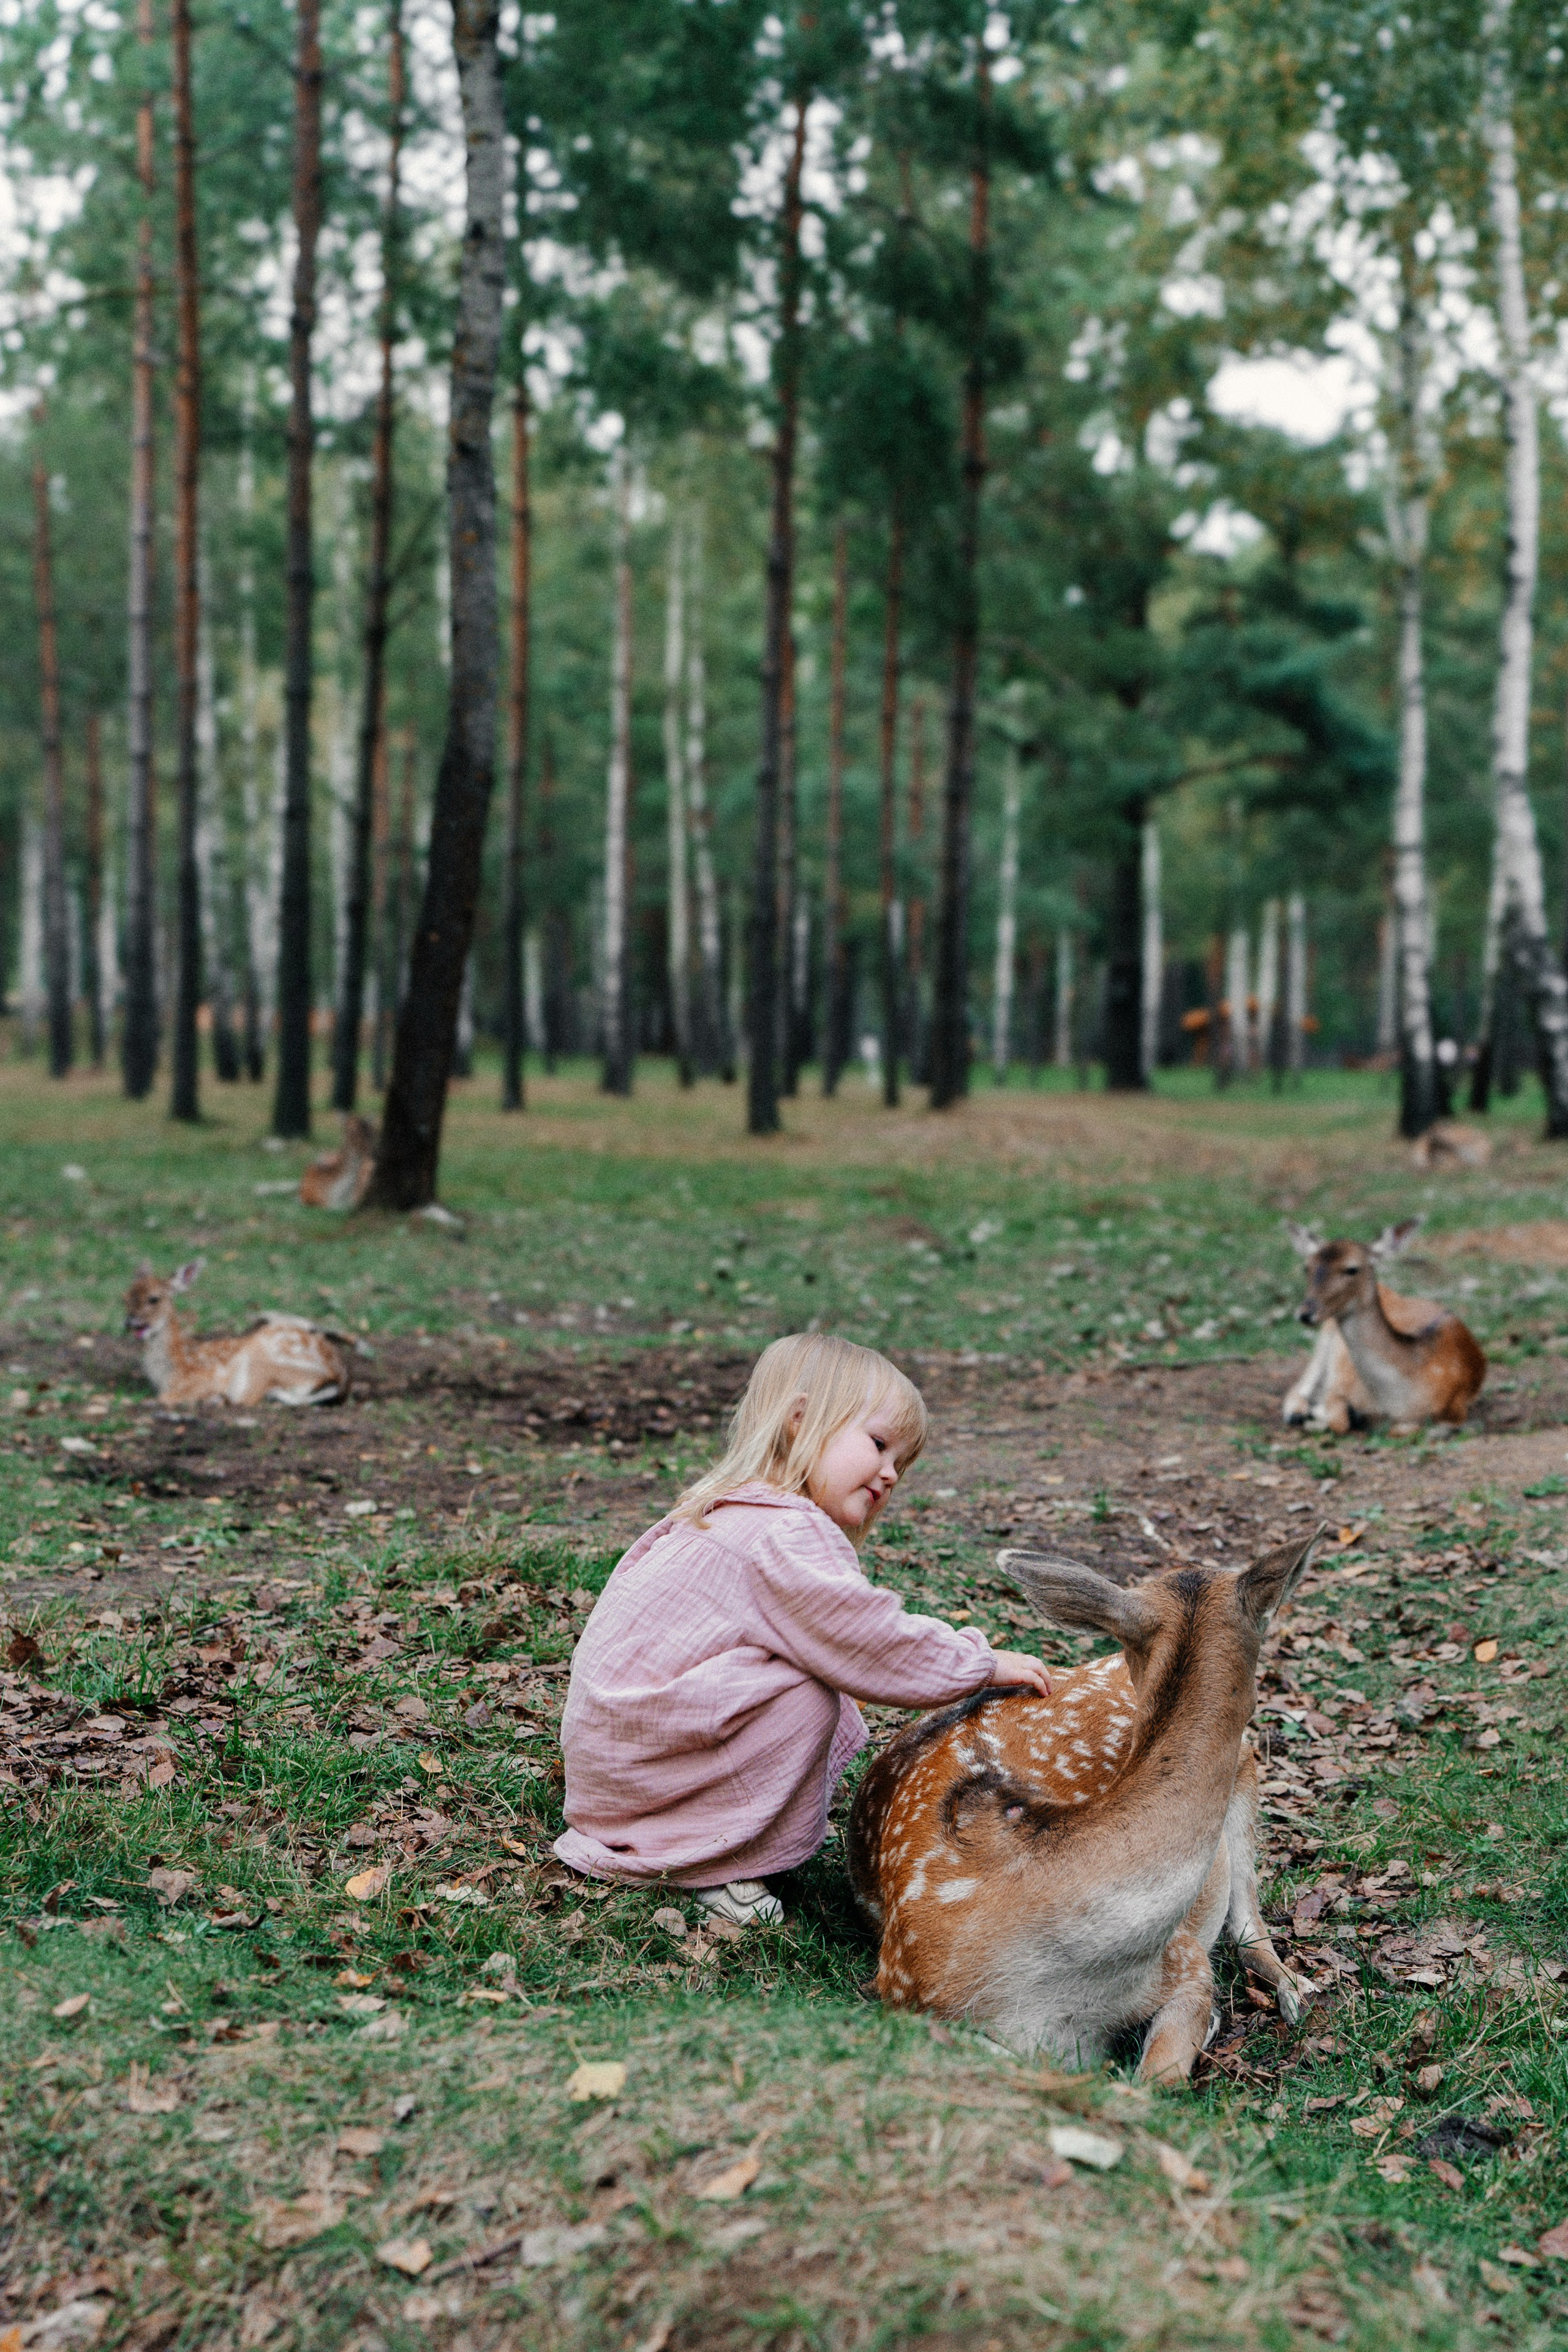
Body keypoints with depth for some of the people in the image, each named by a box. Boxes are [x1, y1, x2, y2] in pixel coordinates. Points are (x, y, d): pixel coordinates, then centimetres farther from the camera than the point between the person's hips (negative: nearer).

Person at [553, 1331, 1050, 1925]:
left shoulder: (731, 1511, 14)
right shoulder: (785, 1537, -20)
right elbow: (871, 1643, -20)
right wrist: (980, 1662, -9)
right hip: (632, 1755, -10)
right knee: (809, 1698, -20)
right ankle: (715, 1866, -10)